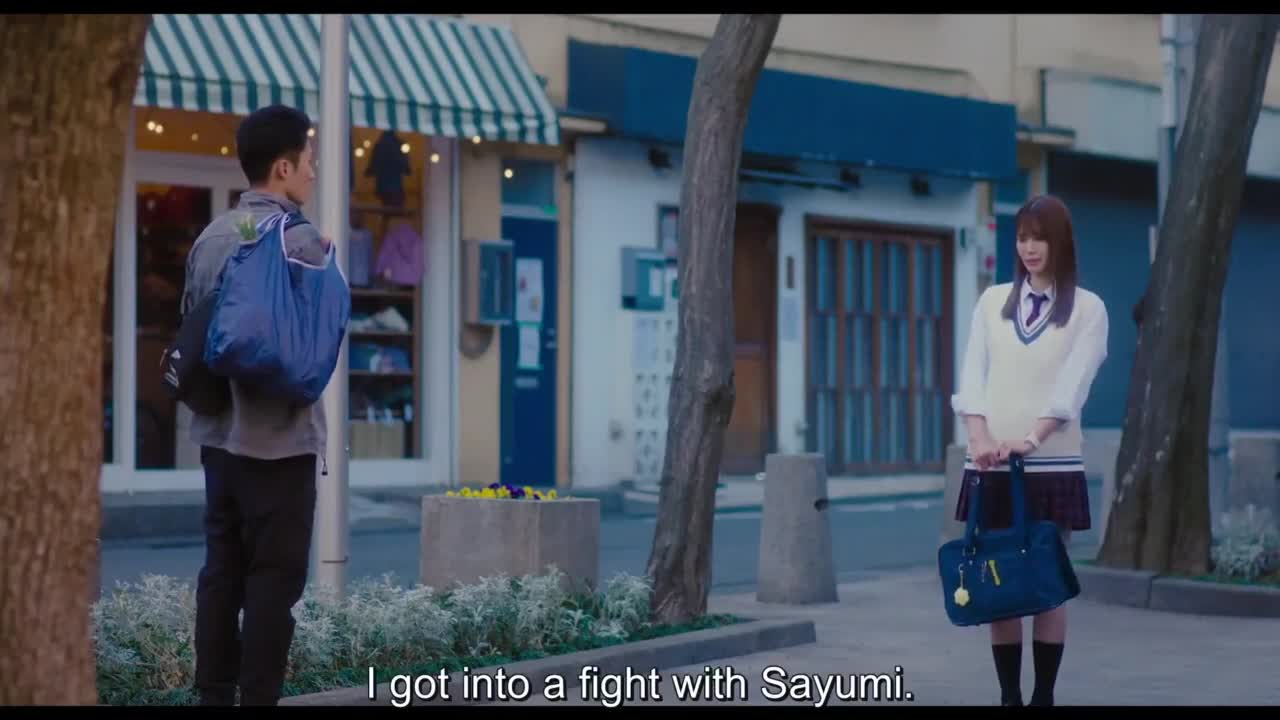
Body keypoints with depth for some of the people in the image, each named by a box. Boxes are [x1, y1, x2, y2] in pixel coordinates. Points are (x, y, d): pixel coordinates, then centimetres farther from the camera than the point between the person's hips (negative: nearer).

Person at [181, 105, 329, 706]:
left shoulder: (210, 238, 10)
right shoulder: (300, 239, -12)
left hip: (219, 432, 7)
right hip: (280, 434, -7)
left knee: (222, 570, 9)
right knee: (274, 576, -2)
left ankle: (214, 695, 11)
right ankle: (258, 697, -2)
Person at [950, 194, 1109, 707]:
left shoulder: (1086, 308, 3)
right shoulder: (992, 302, 12)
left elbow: (1073, 385, -8)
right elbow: (972, 376, 4)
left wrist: (1032, 438, -20)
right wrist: (980, 436, -13)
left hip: (1052, 463, -3)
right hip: (991, 463, 3)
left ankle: (1044, 696, 4)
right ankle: (1009, 695, 7)